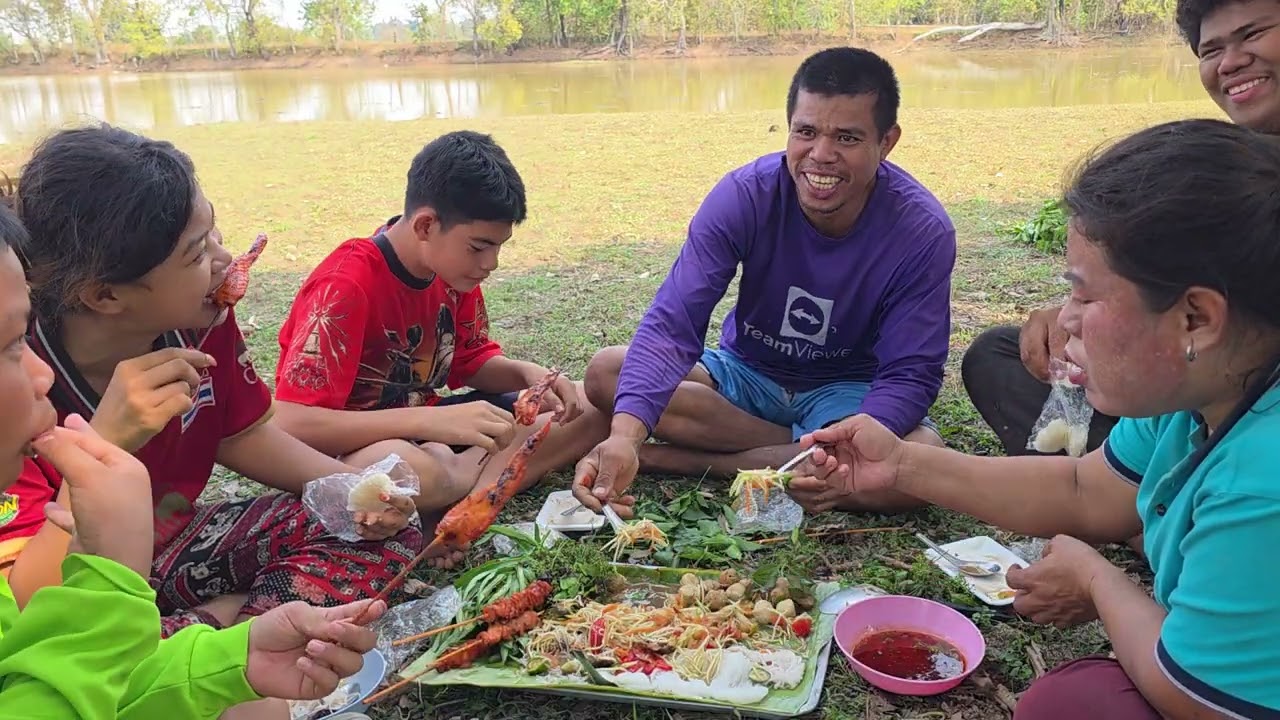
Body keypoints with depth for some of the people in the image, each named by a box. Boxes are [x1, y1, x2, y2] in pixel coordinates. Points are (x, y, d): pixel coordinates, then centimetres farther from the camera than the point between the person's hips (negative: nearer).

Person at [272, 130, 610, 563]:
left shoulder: (454, 268, -4)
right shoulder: (346, 286, -25)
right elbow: (290, 425, -31)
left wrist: (528, 374, -13)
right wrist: (433, 421, -39)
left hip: (423, 428, 7)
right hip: (350, 447, -7)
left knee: (589, 406, -2)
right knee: (404, 470, -44)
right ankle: (521, 462, -13)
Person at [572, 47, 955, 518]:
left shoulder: (923, 231, -21)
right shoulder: (743, 195, -21)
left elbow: (910, 373, -20)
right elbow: (672, 324, -28)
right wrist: (625, 435, -46)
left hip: (847, 390, -1)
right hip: (745, 374, 1)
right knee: (605, 372, -22)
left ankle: (690, 460, -23)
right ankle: (806, 448, -17)